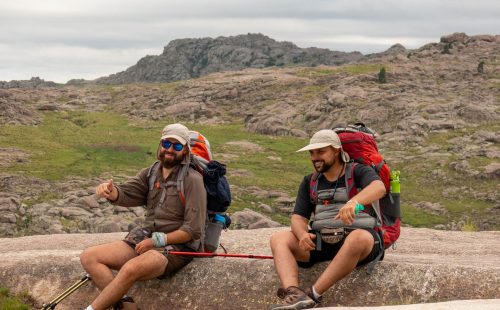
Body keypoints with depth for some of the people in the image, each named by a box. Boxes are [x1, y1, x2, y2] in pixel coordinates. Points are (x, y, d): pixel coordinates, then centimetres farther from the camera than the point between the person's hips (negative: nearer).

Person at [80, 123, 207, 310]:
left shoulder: (192, 180, -7)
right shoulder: (150, 174, 12)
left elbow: (193, 230, -11)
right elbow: (126, 194, -3)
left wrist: (158, 240, -17)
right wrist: (111, 191, -27)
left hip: (177, 246, -7)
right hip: (145, 239, 7)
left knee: (130, 268, -35)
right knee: (88, 257, -8)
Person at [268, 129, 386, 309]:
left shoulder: (357, 171, 2)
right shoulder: (310, 182, 18)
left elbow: (379, 188, -19)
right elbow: (298, 217, 11)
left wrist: (353, 202, -41)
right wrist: (302, 234, -15)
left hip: (355, 236, -5)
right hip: (321, 240, 5)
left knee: (360, 238, -39)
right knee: (278, 239, -13)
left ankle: (313, 294, -37)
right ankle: (294, 293, -39)